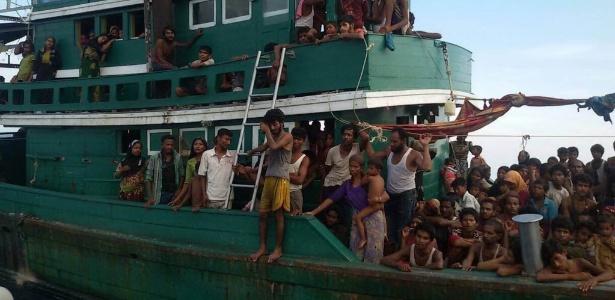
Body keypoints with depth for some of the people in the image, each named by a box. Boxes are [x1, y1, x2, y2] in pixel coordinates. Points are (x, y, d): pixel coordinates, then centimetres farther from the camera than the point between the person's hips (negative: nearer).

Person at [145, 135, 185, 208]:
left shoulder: (178, 158, 5)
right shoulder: (154, 158, -3)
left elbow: (181, 176, 13)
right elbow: (148, 177, -4)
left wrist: (179, 190, -1)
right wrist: (150, 197, -11)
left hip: (174, 194, 2)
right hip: (160, 195, -2)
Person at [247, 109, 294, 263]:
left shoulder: (287, 137, -4)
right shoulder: (273, 137, 20)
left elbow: (274, 146, -22)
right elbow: (263, 147, 42)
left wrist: (266, 131, -10)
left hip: (281, 180, -8)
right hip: (269, 179, 8)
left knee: (278, 215, -4)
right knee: (262, 214, 6)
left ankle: (278, 249, 3)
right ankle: (263, 247, 14)